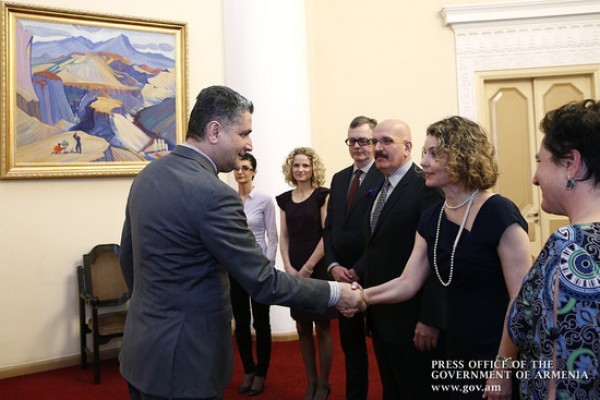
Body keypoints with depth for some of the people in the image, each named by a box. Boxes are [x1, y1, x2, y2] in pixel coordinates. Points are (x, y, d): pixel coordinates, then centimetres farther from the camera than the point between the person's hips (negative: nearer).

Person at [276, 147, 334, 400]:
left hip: (319, 269, -4)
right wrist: (289, 268, -5)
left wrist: (308, 268, -12)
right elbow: (284, 237, 9)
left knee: (322, 328, 5)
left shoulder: (322, 195, -5)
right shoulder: (284, 199, 8)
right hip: (295, 271, 4)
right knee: (302, 329, 11)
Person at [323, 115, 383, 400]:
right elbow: (329, 227, 10)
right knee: (351, 343, 18)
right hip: (345, 276, 6)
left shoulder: (385, 177, -11)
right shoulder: (339, 178, 12)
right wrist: (333, 266, -2)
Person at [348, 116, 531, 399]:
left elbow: (522, 300, -19)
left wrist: (503, 370, -17)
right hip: (456, 355, 7)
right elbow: (408, 283, 2)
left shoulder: (499, 214, -18)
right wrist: (364, 296, -11)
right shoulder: (431, 220, 3)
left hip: (497, 358, -6)